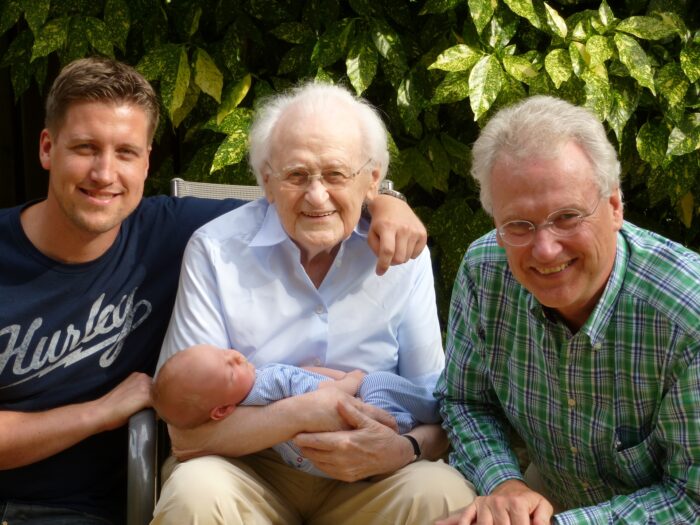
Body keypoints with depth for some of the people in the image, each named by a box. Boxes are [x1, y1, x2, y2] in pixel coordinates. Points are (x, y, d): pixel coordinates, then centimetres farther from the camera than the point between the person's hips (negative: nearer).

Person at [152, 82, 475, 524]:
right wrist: (303, 413, -22)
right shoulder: (216, 250, -10)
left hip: (368, 478, 2)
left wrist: (405, 450, -24)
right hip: (247, 468, -1)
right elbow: (187, 431, -13)